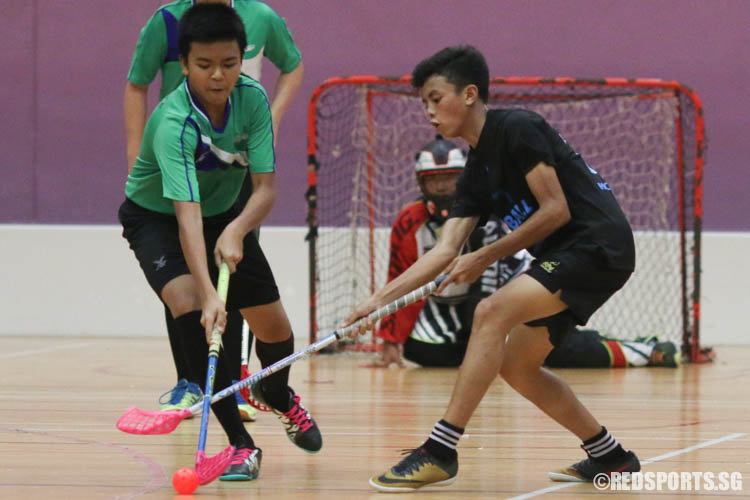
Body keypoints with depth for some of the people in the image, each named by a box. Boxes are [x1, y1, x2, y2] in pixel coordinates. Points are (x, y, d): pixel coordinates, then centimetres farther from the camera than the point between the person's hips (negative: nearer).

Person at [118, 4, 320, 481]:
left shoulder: (253, 99, -21)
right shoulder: (173, 123, -36)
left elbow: (266, 187, -21)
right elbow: (187, 213, -45)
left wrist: (235, 232, -42)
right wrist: (208, 294, -55)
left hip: (225, 215, 5)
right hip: (156, 217, -5)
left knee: (274, 327, 4)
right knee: (190, 307, -30)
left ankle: (279, 396, 43)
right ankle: (241, 443, -25)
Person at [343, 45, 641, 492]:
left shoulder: (517, 129, -11)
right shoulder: (476, 174, 14)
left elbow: (556, 210, -15)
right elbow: (446, 250, 9)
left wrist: (486, 258, -9)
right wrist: (379, 299, 1)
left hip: (597, 246, -10)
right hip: (564, 257, 10)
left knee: (491, 313, -23)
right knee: (515, 365, 12)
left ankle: (440, 453, -24)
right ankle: (610, 456, 23)